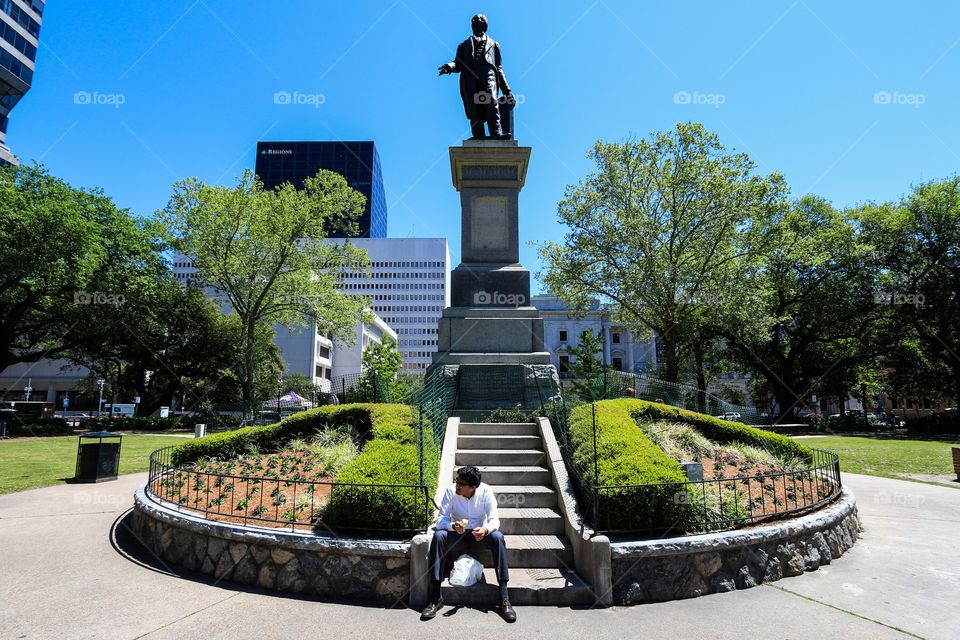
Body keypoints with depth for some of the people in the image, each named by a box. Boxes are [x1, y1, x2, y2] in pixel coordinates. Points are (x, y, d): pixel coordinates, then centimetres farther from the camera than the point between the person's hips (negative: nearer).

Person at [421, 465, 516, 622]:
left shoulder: (486, 491, -16)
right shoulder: (451, 491, -15)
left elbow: (494, 519, -19)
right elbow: (441, 520, -17)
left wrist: (485, 529, -43)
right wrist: (453, 526, -40)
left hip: (480, 534, 0)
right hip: (457, 534, 1)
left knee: (498, 537, -32)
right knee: (438, 536, -30)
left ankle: (504, 598, -29)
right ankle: (435, 596, -26)